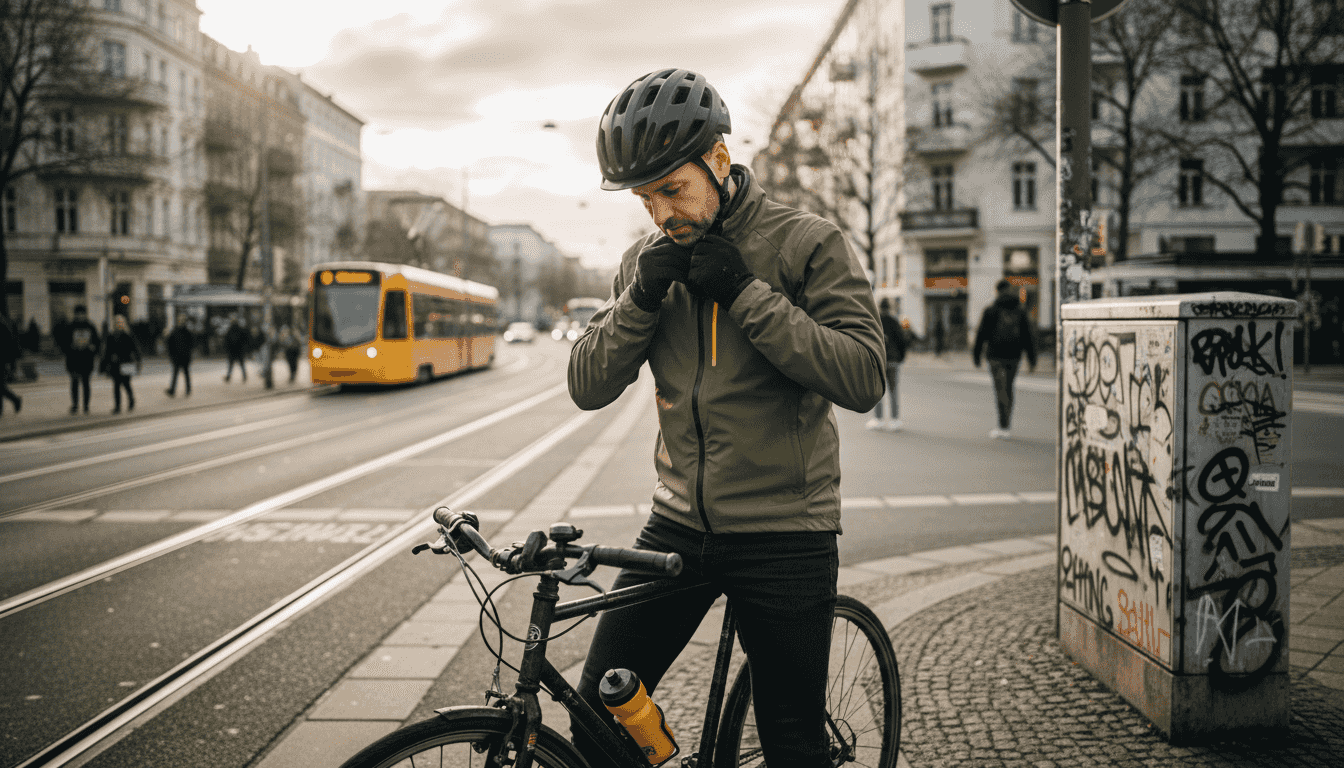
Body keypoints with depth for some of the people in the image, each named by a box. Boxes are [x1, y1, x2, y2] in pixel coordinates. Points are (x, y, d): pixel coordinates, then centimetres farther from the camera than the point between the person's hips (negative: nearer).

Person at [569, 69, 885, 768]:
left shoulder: (808, 243, -7)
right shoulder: (647, 261, 7)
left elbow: (863, 378, -17)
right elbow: (588, 387, 2)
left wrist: (745, 292, -20)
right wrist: (642, 297, -14)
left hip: (783, 533, -4)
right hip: (679, 524, 4)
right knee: (597, 712, 3)